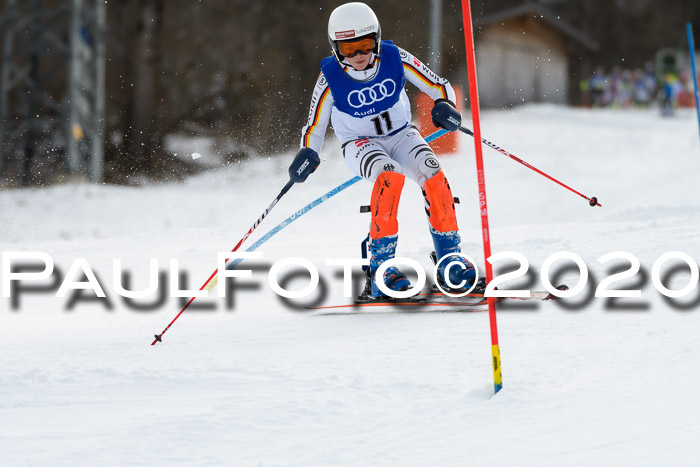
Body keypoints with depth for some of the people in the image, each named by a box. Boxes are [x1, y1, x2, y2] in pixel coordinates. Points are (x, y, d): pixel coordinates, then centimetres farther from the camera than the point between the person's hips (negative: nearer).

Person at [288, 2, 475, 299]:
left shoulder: (395, 59, -15)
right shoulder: (330, 78, -17)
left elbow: (438, 86, -8)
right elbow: (315, 124, -5)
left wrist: (444, 106, -30)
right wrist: (308, 154, -24)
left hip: (400, 135, 2)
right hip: (360, 144, -2)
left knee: (432, 174, -27)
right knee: (390, 175, -35)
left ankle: (449, 258, -13)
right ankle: (380, 268, -30)